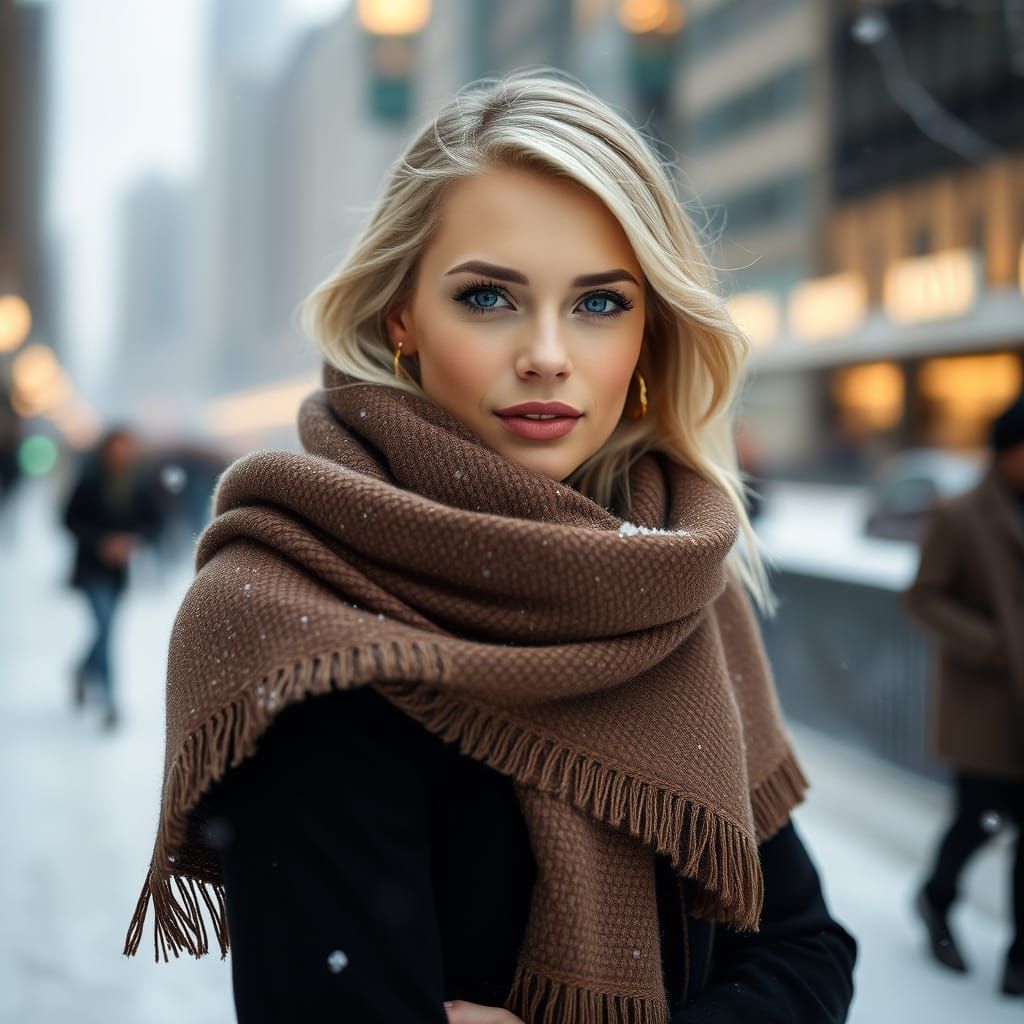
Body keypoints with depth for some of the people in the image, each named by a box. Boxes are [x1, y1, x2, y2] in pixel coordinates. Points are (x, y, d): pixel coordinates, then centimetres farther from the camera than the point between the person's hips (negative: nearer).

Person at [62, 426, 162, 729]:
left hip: (124, 567, 4)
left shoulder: (140, 485, -2)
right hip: (93, 566, -3)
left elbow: (153, 522, 4)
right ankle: (109, 701, -10)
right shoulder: (90, 480, -9)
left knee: (106, 629, 12)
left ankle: (85, 671, 43)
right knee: (105, 625, -14)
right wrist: (102, 542, -17)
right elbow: (71, 518, -5)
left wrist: (132, 540, -15)